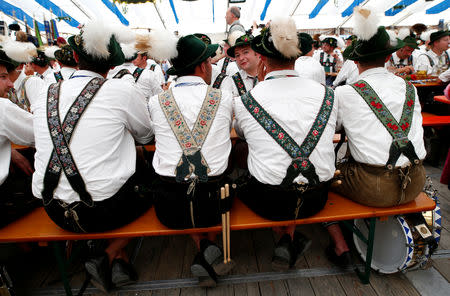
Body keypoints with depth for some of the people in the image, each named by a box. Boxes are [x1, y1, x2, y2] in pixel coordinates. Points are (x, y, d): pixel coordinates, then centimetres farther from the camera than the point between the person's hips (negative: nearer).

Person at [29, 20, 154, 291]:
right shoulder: (122, 90, -10)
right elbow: (146, 135, 5)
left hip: (56, 212, 6)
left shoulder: (44, 95, 3)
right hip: (105, 210, -5)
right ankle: (109, 257, 13)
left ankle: (121, 261, 23)